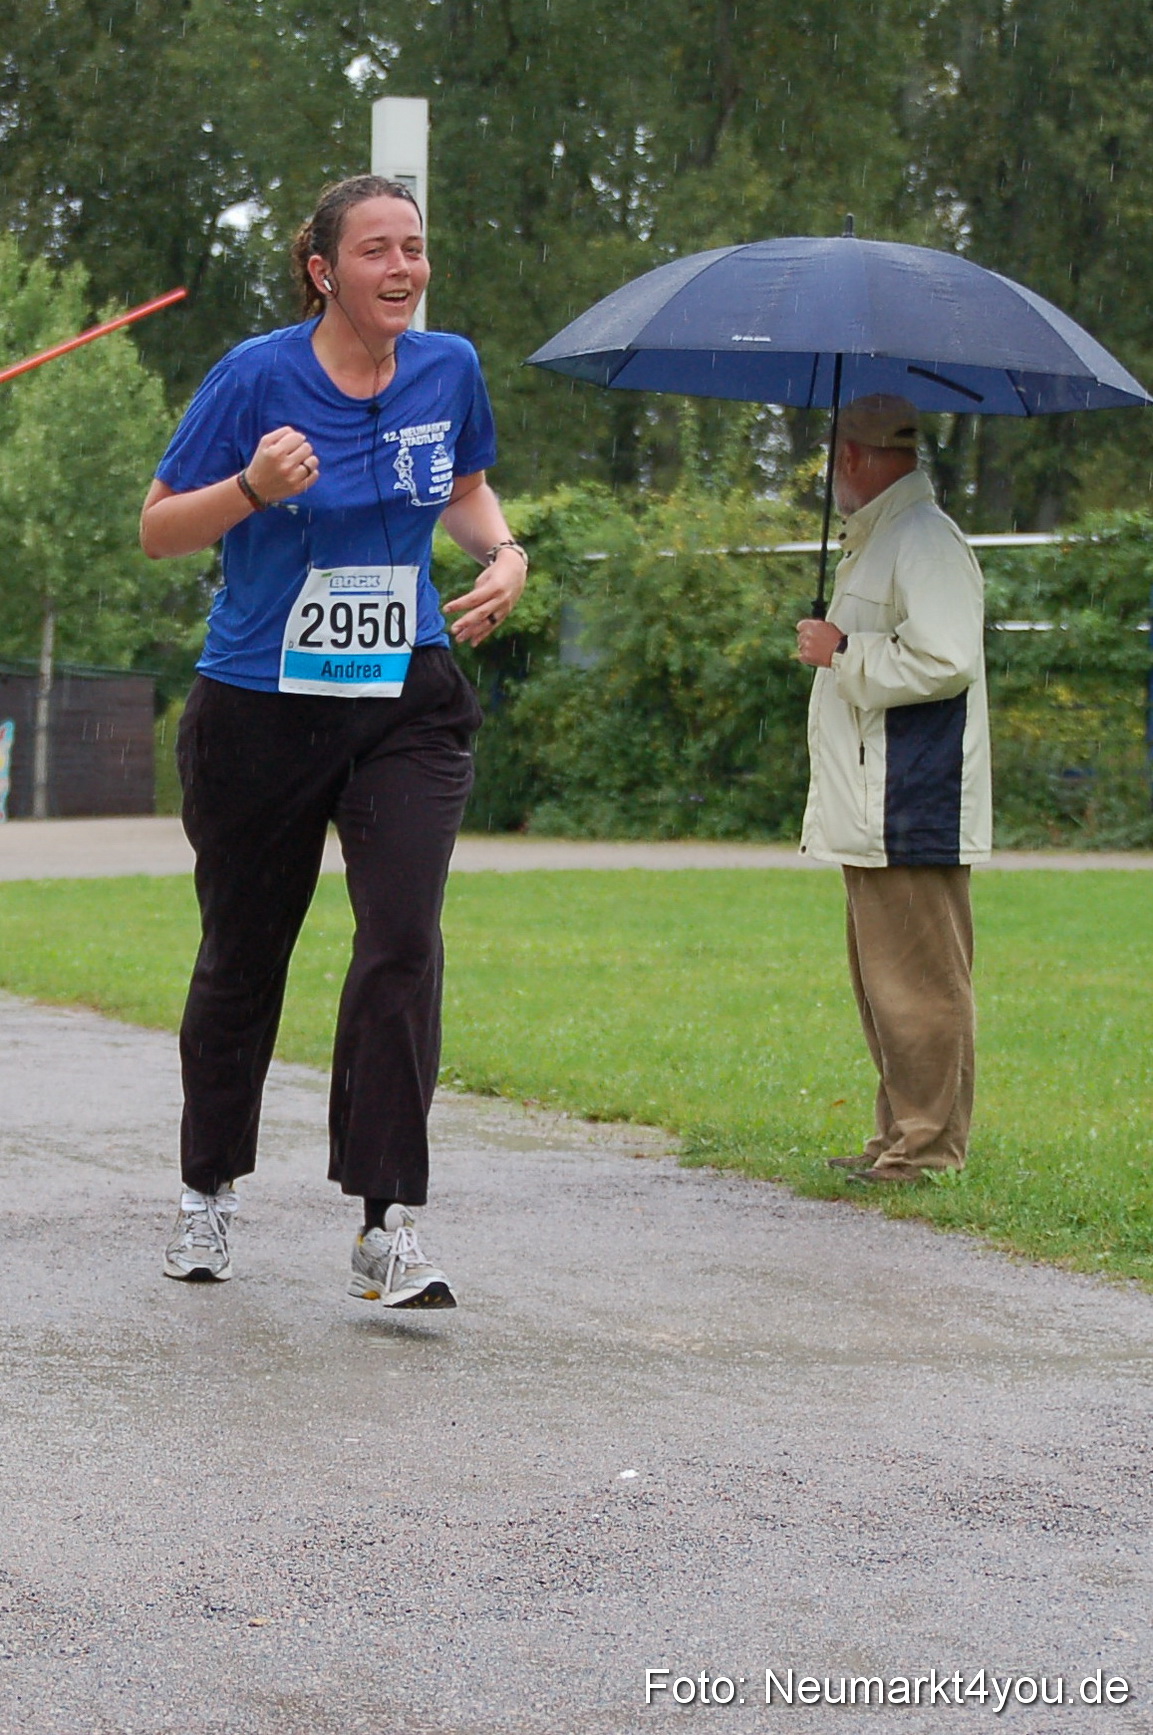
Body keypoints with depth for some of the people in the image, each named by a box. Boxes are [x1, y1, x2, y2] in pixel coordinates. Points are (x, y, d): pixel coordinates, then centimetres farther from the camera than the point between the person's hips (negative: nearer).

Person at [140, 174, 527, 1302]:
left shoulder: (448, 369, 2)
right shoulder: (258, 376, -10)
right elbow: (157, 529, -6)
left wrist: (504, 552, 0)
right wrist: (254, 489, -25)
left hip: (407, 707, 2)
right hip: (260, 707, -2)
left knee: (404, 936, -16)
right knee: (243, 954, 12)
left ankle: (386, 1229, -15)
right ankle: (208, 1190, 34)